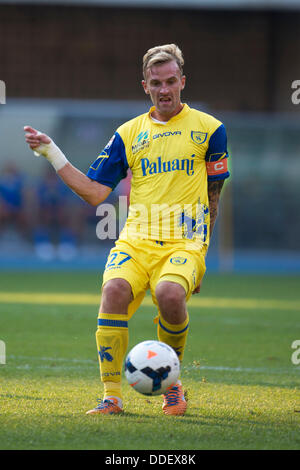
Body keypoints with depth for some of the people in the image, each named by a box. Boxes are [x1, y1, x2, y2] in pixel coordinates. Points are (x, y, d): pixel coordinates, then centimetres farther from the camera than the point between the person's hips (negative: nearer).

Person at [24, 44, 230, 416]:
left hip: (185, 242, -2)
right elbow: (94, 192, 11)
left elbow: (212, 196, 14)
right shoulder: (128, 134, 13)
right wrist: (51, 153, 5)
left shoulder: (208, 128, 7)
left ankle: (171, 383, -7)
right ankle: (111, 396, -21)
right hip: (136, 239, 2)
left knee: (170, 292, -34)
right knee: (115, 288, -30)